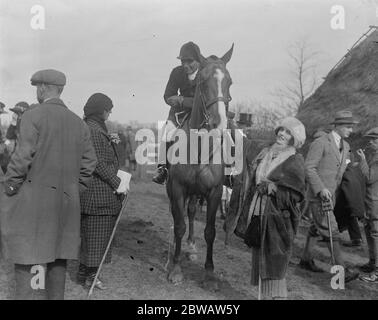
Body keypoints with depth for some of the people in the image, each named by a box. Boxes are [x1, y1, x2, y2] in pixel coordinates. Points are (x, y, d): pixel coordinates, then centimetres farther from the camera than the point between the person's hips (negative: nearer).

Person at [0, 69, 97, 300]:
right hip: (65, 203, 6)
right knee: (58, 257, 14)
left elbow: (22, 158, -15)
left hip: (32, 200, -6)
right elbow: (89, 163, 8)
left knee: (27, 257, -2)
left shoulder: (33, 116, -9)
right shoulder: (78, 123, 8)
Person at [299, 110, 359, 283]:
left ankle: (306, 259, 29)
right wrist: (321, 189, -23)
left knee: (316, 228, 17)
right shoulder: (320, 143, -13)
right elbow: (308, 168, -16)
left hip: (332, 195, 8)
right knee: (331, 231, -10)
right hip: (318, 195, -8)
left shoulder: (345, 146, 13)